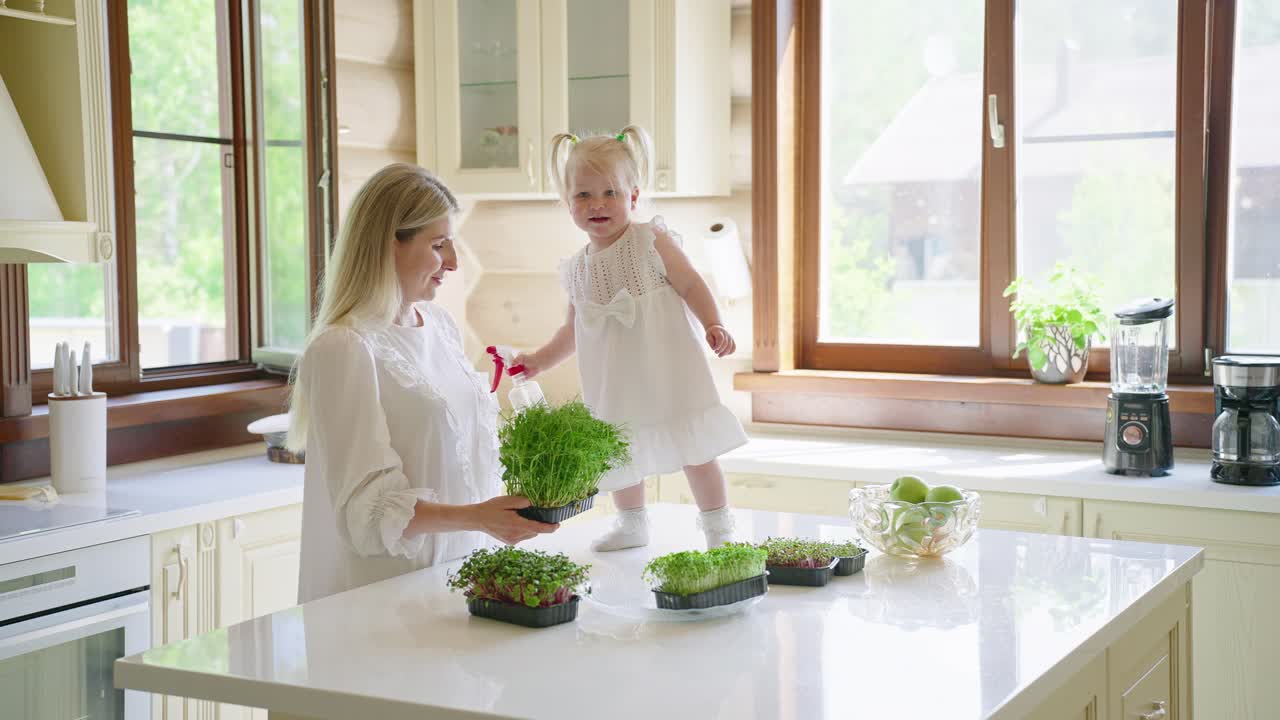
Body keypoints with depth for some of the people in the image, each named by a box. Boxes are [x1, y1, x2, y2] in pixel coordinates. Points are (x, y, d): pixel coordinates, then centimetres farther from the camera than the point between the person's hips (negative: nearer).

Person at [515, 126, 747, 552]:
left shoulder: (651, 240, -8)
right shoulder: (576, 269, 7)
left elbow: (690, 285, -8)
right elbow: (574, 331, 18)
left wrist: (713, 326, -22)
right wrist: (540, 361, 12)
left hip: (666, 370, -5)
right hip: (614, 383, 5)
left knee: (695, 450, -1)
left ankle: (718, 527, 14)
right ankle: (631, 525, 36)